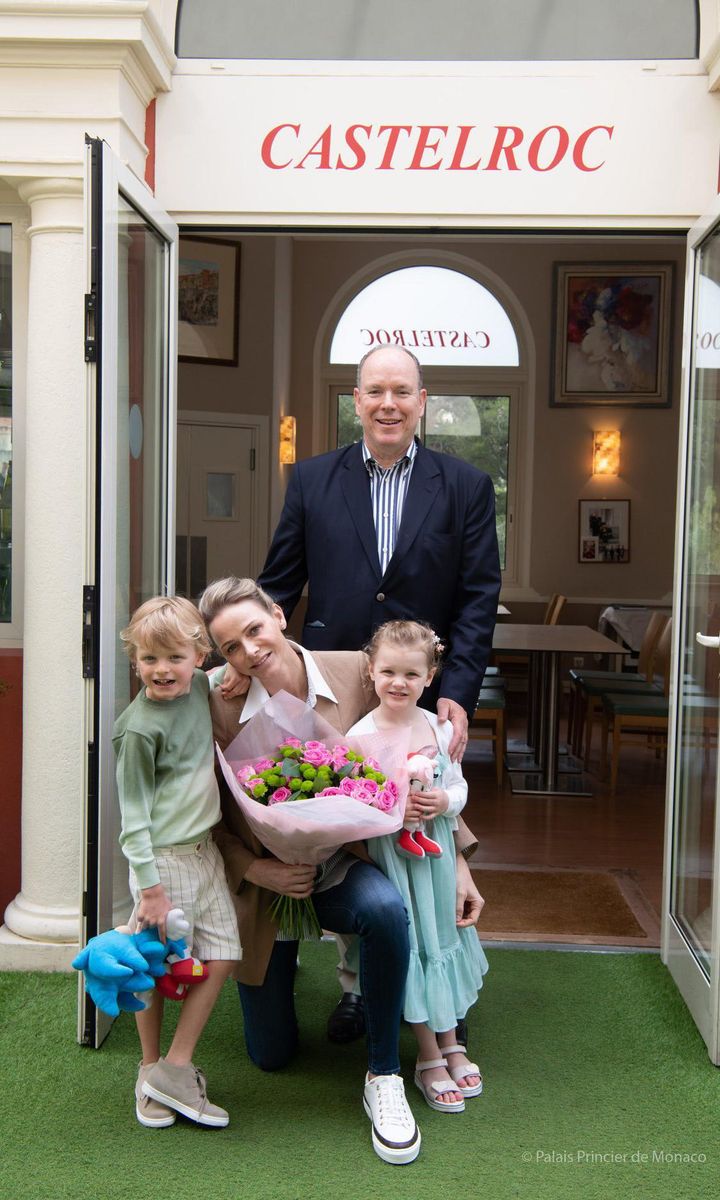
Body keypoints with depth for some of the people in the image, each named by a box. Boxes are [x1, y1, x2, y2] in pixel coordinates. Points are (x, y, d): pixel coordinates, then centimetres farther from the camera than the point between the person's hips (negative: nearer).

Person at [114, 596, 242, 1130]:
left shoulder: (201, 687, 2)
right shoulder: (139, 728, -17)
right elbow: (134, 813, -14)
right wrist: (150, 887, -16)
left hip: (205, 848, 7)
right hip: (164, 856, -7)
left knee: (222, 957, 5)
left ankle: (176, 1068, 16)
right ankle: (150, 1072, 22)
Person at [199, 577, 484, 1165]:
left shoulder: (356, 674, -15)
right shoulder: (220, 707, -17)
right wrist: (257, 870, -22)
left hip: (338, 867, 0)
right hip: (263, 880, 1)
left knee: (385, 907, -38)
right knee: (271, 1054, 10)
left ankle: (384, 1077, -16)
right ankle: (280, 967, 45)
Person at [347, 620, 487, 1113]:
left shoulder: (440, 728, 0)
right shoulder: (361, 734, -13)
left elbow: (459, 786, 6)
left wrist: (444, 802, -15)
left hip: (437, 850, 4)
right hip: (388, 852, -4)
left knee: (441, 938, 14)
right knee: (409, 948, 1)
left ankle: (450, 1044, 32)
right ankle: (430, 1059, 16)